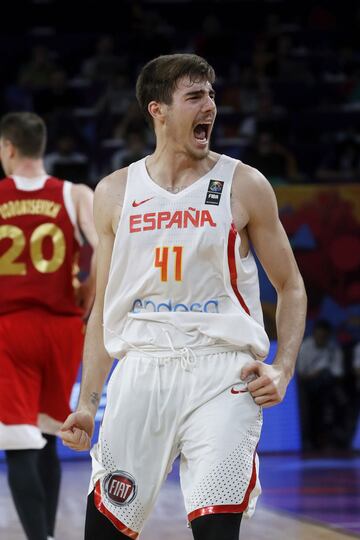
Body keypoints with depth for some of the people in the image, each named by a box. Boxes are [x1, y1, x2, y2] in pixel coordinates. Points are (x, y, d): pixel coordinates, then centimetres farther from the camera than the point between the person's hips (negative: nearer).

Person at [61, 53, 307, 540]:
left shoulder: (244, 186, 3)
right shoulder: (115, 193, 9)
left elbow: (291, 288, 8)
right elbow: (104, 308, 15)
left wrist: (283, 370, -7)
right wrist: (87, 402, 9)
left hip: (223, 374, -2)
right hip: (141, 370, 2)